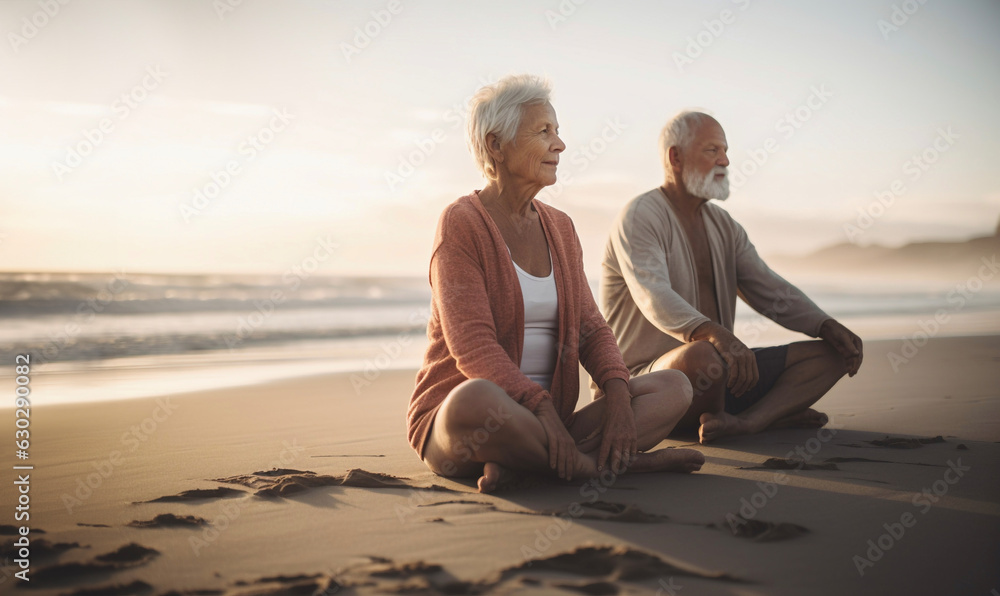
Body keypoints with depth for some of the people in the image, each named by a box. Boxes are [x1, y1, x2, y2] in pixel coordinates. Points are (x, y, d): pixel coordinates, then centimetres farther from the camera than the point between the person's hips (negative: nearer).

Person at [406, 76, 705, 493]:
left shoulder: (559, 227, 14)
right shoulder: (461, 222, -7)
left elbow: (589, 326, 8)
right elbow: (472, 344, -18)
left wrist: (617, 394, -13)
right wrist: (544, 410, -30)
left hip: (543, 423, 7)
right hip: (455, 415, -7)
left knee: (675, 386, -10)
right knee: (476, 400, -42)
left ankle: (519, 463, -26)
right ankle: (622, 461, -23)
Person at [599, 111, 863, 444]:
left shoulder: (723, 225, 17)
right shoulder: (639, 217, -10)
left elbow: (769, 290, 13)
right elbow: (654, 297, -27)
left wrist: (827, 326, -5)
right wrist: (715, 334, -45)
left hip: (722, 374, 8)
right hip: (650, 373, -8)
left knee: (830, 353, -3)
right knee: (701, 355, -41)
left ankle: (746, 422, -27)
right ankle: (773, 412, -10)